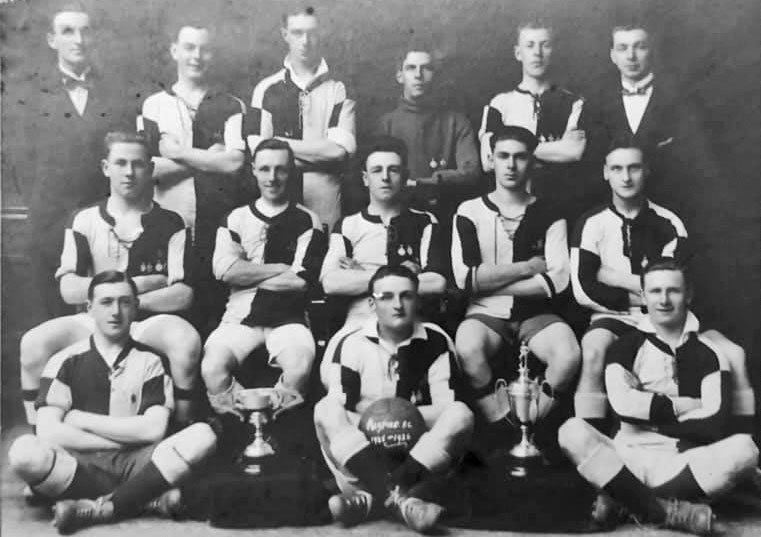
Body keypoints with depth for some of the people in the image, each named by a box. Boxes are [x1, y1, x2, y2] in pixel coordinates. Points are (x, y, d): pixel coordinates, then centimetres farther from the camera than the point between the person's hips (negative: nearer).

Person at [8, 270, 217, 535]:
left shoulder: (150, 361, 9)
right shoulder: (66, 362, 7)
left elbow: (154, 429, -4)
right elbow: (48, 432, -7)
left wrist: (82, 420, -3)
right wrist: (127, 438, -6)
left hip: (134, 465, 1)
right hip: (78, 466, -1)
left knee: (202, 436, -24)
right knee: (24, 451, -31)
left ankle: (99, 509, -28)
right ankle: (147, 497, -23)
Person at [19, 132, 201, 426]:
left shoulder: (170, 224, 3)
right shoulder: (84, 221, 7)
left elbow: (182, 295, -4)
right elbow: (69, 290, -3)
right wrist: (138, 285, -9)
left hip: (151, 320, -2)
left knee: (186, 341, -34)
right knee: (34, 343, -22)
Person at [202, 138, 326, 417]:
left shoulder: (307, 221, 6)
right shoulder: (236, 219, 13)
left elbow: (300, 281, -5)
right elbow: (225, 270, -3)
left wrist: (247, 275, -1)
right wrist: (282, 268, -5)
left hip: (288, 318, -1)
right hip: (241, 315, 2)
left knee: (300, 365, -31)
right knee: (212, 366, -26)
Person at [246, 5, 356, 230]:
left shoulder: (338, 90, 5)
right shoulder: (267, 89, 7)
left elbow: (340, 149, -8)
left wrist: (282, 143, -7)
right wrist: (320, 152, -9)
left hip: (325, 195, 0)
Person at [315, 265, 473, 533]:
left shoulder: (436, 342, -3)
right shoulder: (350, 342, -4)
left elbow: (446, 408, -8)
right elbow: (338, 407, -11)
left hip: (420, 448, 0)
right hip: (360, 451, 0)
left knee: (461, 415, -26)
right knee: (325, 411, -26)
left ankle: (370, 497, -39)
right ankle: (398, 497, -46)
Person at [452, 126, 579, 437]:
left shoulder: (548, 216, 7)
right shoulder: (470, 212, 4)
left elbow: (558, 280, -7)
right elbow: (465, 277, -9)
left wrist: (490, 282, -9)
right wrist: (527, 267, -7)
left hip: (535, 315, 1)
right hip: (486, 314, -1)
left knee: (569, 355, -30)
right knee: (467, 349, -34)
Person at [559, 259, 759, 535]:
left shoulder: (709, 354, 8)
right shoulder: (626, 346, 7)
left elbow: (714, 426, -6)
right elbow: (623, 404, -11)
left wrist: (648, 413, -4)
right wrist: (686, 406, -5)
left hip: (684, 464, 1)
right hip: (628, 458, 0)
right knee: (572, 432, -27)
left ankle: (624, 500, -23)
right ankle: (665, 510, -25)